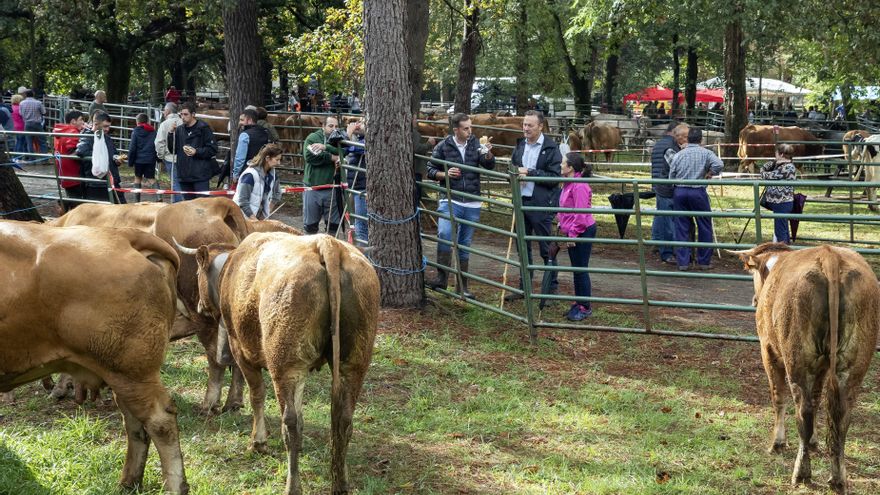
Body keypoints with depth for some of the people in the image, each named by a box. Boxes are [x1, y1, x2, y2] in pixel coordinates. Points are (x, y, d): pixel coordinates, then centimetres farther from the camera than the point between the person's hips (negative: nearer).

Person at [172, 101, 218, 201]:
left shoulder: (203, 128, -4)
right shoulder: (180, 130, 12)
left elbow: (213, 149, -6)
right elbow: (173, 150, 12)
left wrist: (196, 152, -17)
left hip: (201, 175, -6)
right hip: (184, 176, 6)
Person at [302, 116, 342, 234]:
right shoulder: (313, 138, 1)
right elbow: (309, 156, -15)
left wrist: (325, 147, -24)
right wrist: (332, 157, -14)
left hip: (331, 188, 1)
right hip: (312, 187, -1)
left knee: (333, 224, 9)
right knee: (310, 224, 7)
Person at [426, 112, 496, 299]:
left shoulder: (476, 144, 4)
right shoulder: (443, 147, 0)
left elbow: (490, 166, -2)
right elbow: (430, 170, 5)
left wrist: (488, 154, -23)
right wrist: (445, 174, -13)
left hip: (472, 204, 3)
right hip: (450, 201, -2)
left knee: (465, 245, 11)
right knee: (445, 235, -26)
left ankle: (463, 286, 19)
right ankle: (442, 278, -19)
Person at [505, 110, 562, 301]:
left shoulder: (551, 148, -9)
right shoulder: (520, 145, 10)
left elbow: (555, 177, -14)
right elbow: (513, 168, 20)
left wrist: (530, 173, -18)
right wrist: (516, 174, -3)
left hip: (541, 205, -6)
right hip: (521, 201, 6)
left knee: (547, 249, 1)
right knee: (523, 248, 14)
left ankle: (552, 288, 10)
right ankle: (524, 287, 24)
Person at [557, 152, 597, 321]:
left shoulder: (579, 186, -21)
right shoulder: (568, 184, 11)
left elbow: (580, 213, -23)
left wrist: (573, 234, -20)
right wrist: (562, 225, 19)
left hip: (582, 233, -10)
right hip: (573, 233, 10)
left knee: (580, 269, -3)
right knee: (576, 269, 16)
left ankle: (585, 307, 6)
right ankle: (579, 303, 26)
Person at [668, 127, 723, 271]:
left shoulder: (678, 155, 5)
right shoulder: (706, 153, -2)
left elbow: (671, 177, 5)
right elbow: (719, 164, -18)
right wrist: (709, 173, -1)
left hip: (679, 192, 3)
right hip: (697, 192, -3)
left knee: (681, 228, 7)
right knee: (704, 227, 10)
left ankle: (683, 262, 6)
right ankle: (704, 261, 13)